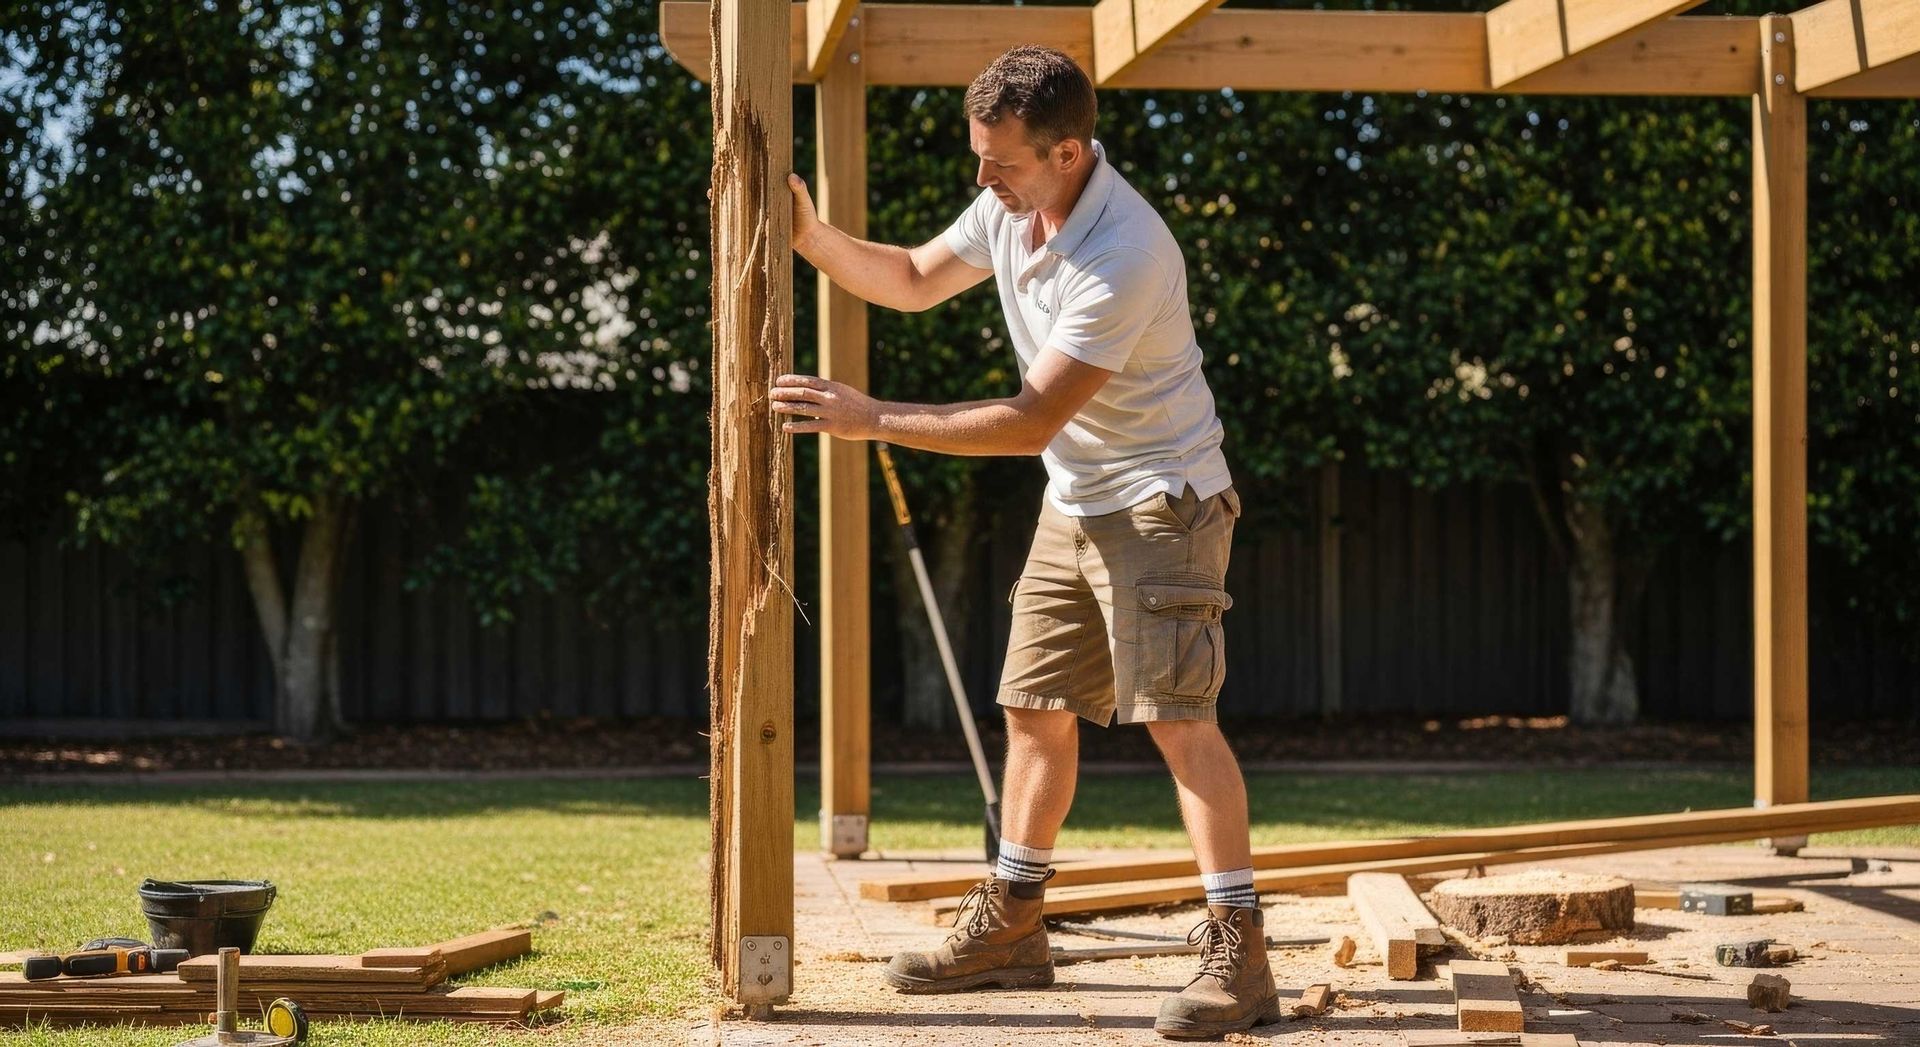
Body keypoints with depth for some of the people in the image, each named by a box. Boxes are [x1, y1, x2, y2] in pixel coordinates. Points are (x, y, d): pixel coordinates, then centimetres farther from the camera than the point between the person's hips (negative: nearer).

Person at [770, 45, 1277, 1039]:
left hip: (1160, 499, -9)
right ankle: (1010, 926, 23)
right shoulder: (1009, 208, -2)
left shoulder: (1124, 254, -29)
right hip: (1073, 503, 9)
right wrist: (812, 237, -1)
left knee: (1176, 716, -15)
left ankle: (1238, 954, -14)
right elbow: (912, 280, 17)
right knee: (1035, 710, 12)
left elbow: (1032, 420, -29)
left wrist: (872, 419, -28)